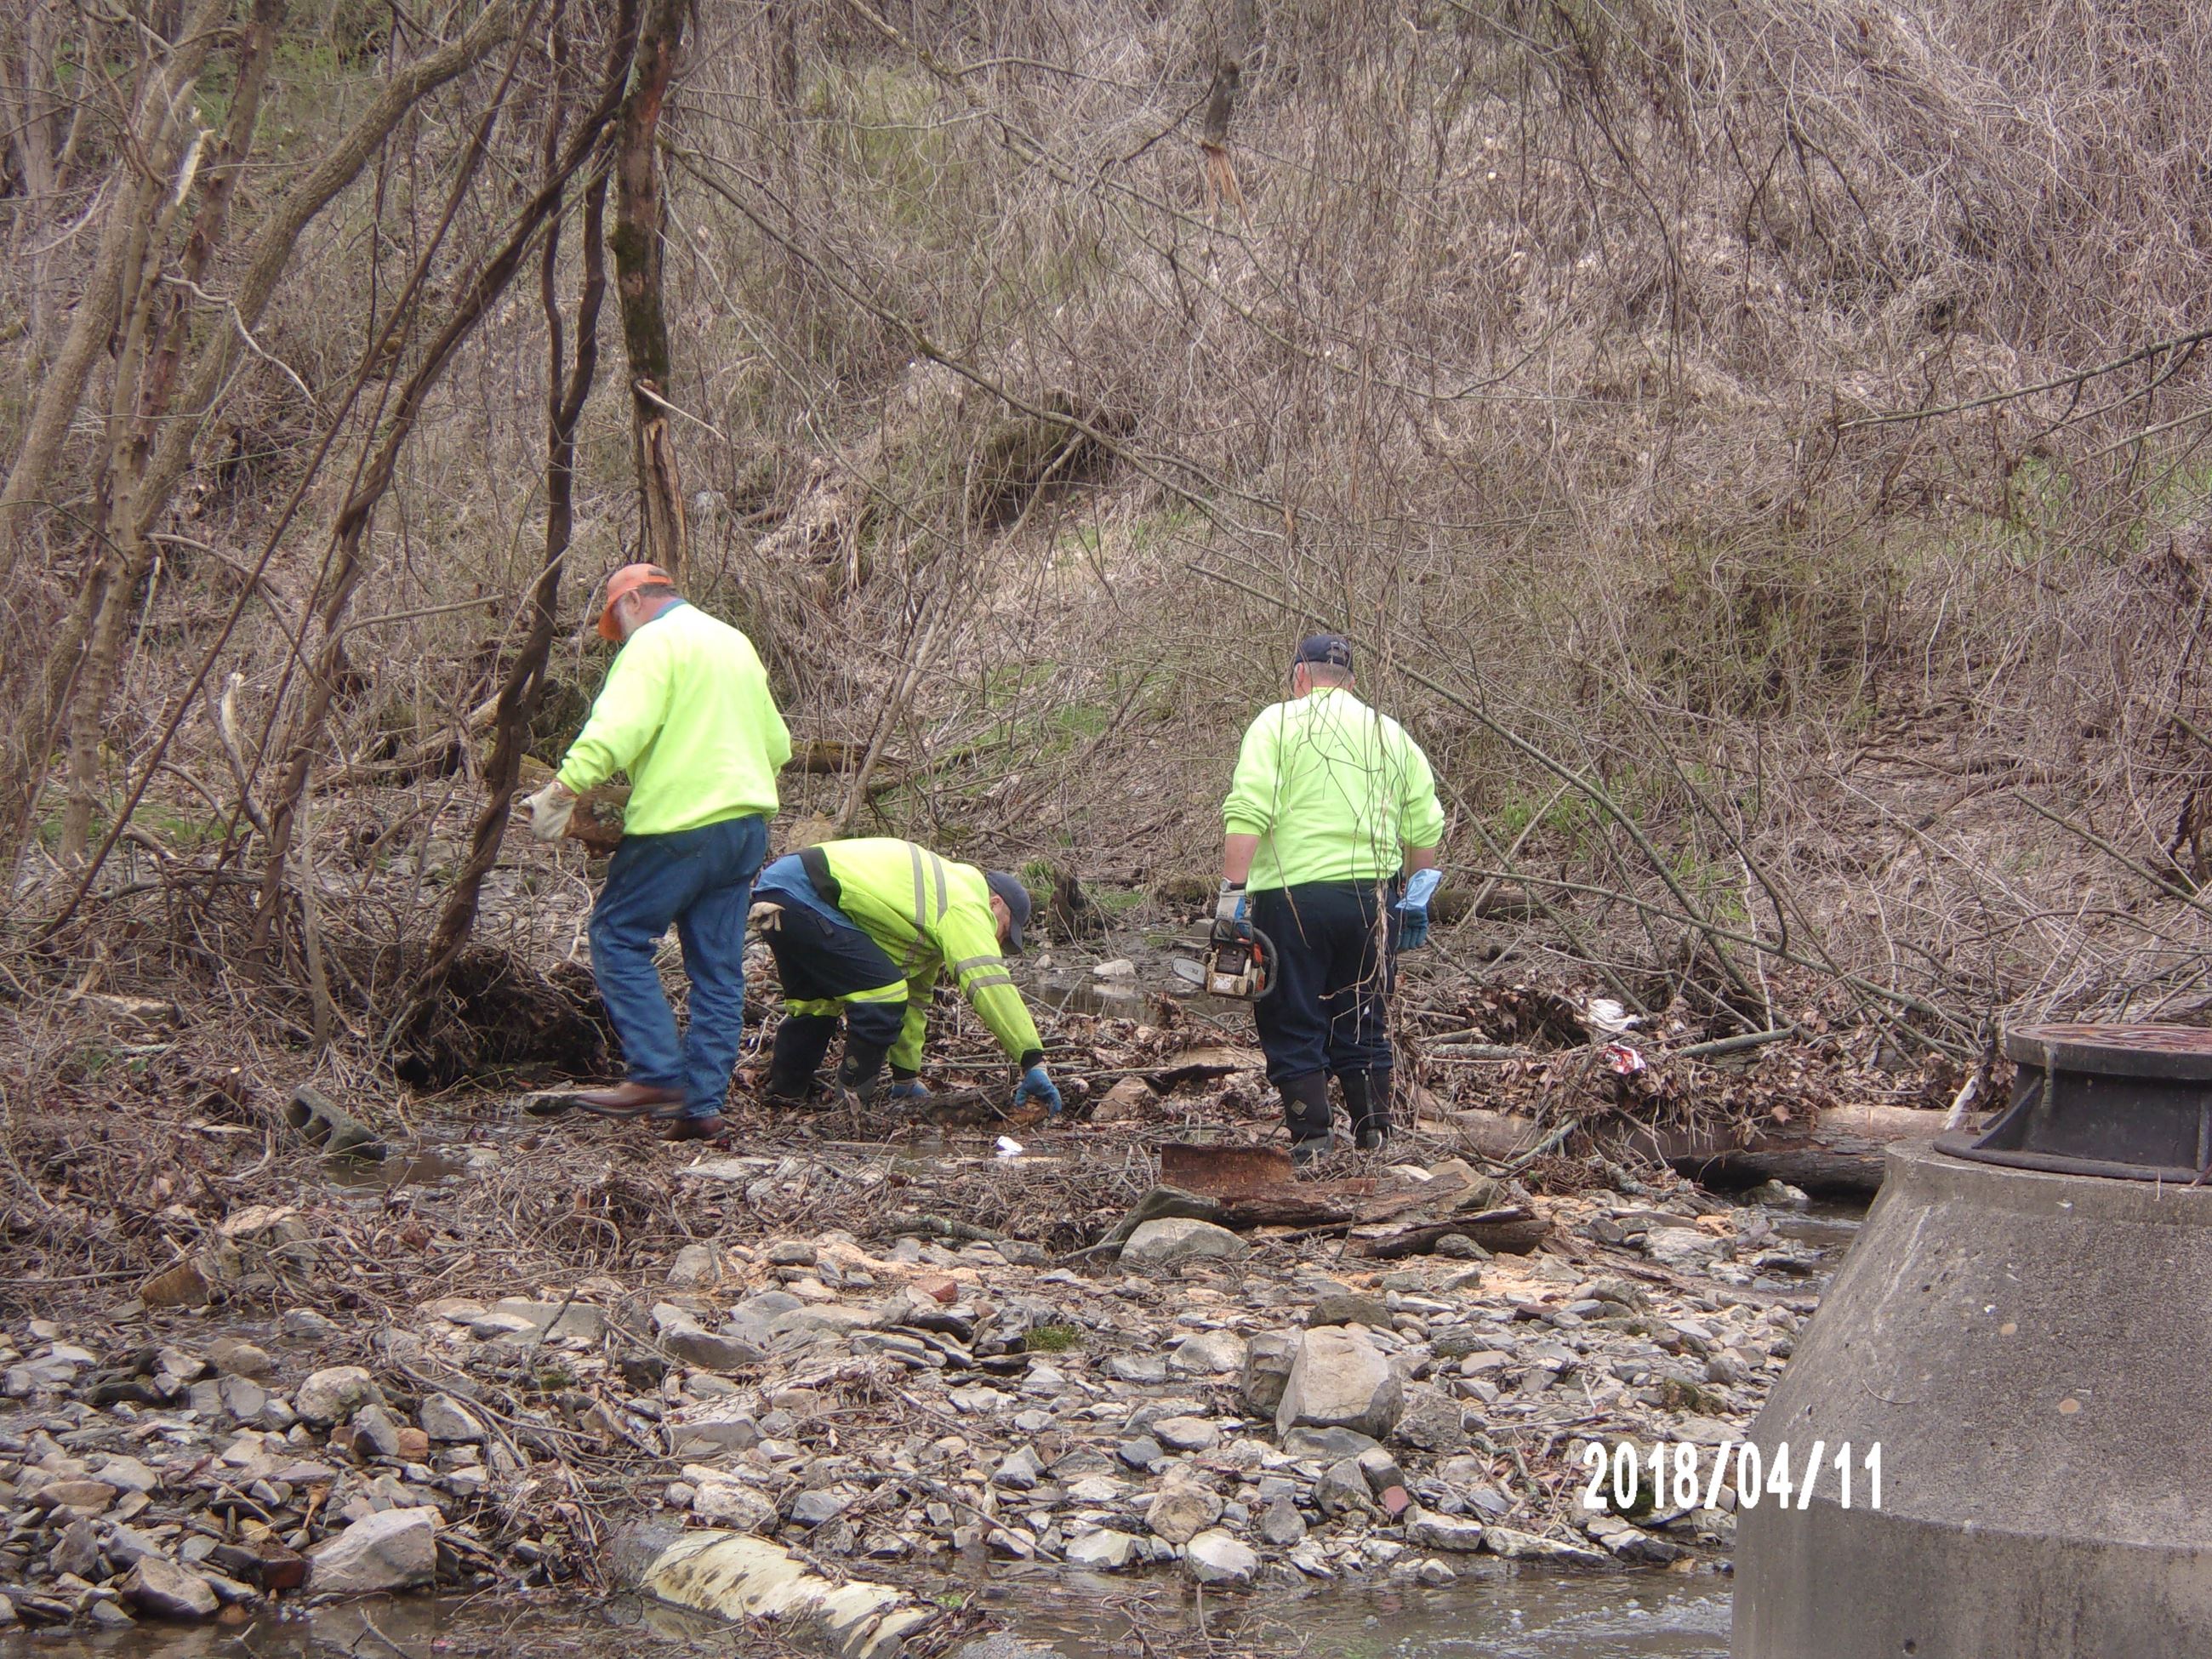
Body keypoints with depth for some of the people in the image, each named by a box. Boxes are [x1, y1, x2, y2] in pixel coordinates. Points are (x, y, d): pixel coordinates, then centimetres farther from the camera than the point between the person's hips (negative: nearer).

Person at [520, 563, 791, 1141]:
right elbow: (776, 744, 27)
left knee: (618, 938, 1)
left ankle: (658, 1076, -7)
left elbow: (619, 726, -21)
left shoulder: (655, 641, -5)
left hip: (678, 823, -8)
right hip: (745, 824, 8)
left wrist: (564, 789, -25)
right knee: (718, 967, 7)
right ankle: (703, 1104, 6)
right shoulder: (735, 642, 22)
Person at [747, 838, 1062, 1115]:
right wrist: (1033, 1062, -15)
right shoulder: (965, 907, -4)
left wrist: (907, 1077, 36)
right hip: (804, 896, -11)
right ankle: (854, 1097, -1)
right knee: (882, 991, -11)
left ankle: (782, 1094, 33)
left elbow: (915, 997, 34)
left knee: (815, 1002, 25)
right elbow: (990, 984, -14)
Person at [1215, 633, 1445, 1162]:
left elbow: (1247, 813, -11)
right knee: (1363, 1027, 13)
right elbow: (1425, 825, 11)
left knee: (1294, 1028, 3)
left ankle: (1310, 1141, -1)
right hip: (1373, 896, 4)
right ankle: (1374, 1139, 13)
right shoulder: (1391, 733, 16)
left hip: (1294, 895, -4)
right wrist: (1418, 896, 18)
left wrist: (1233, 892, -13)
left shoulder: (1279, 723, 1)